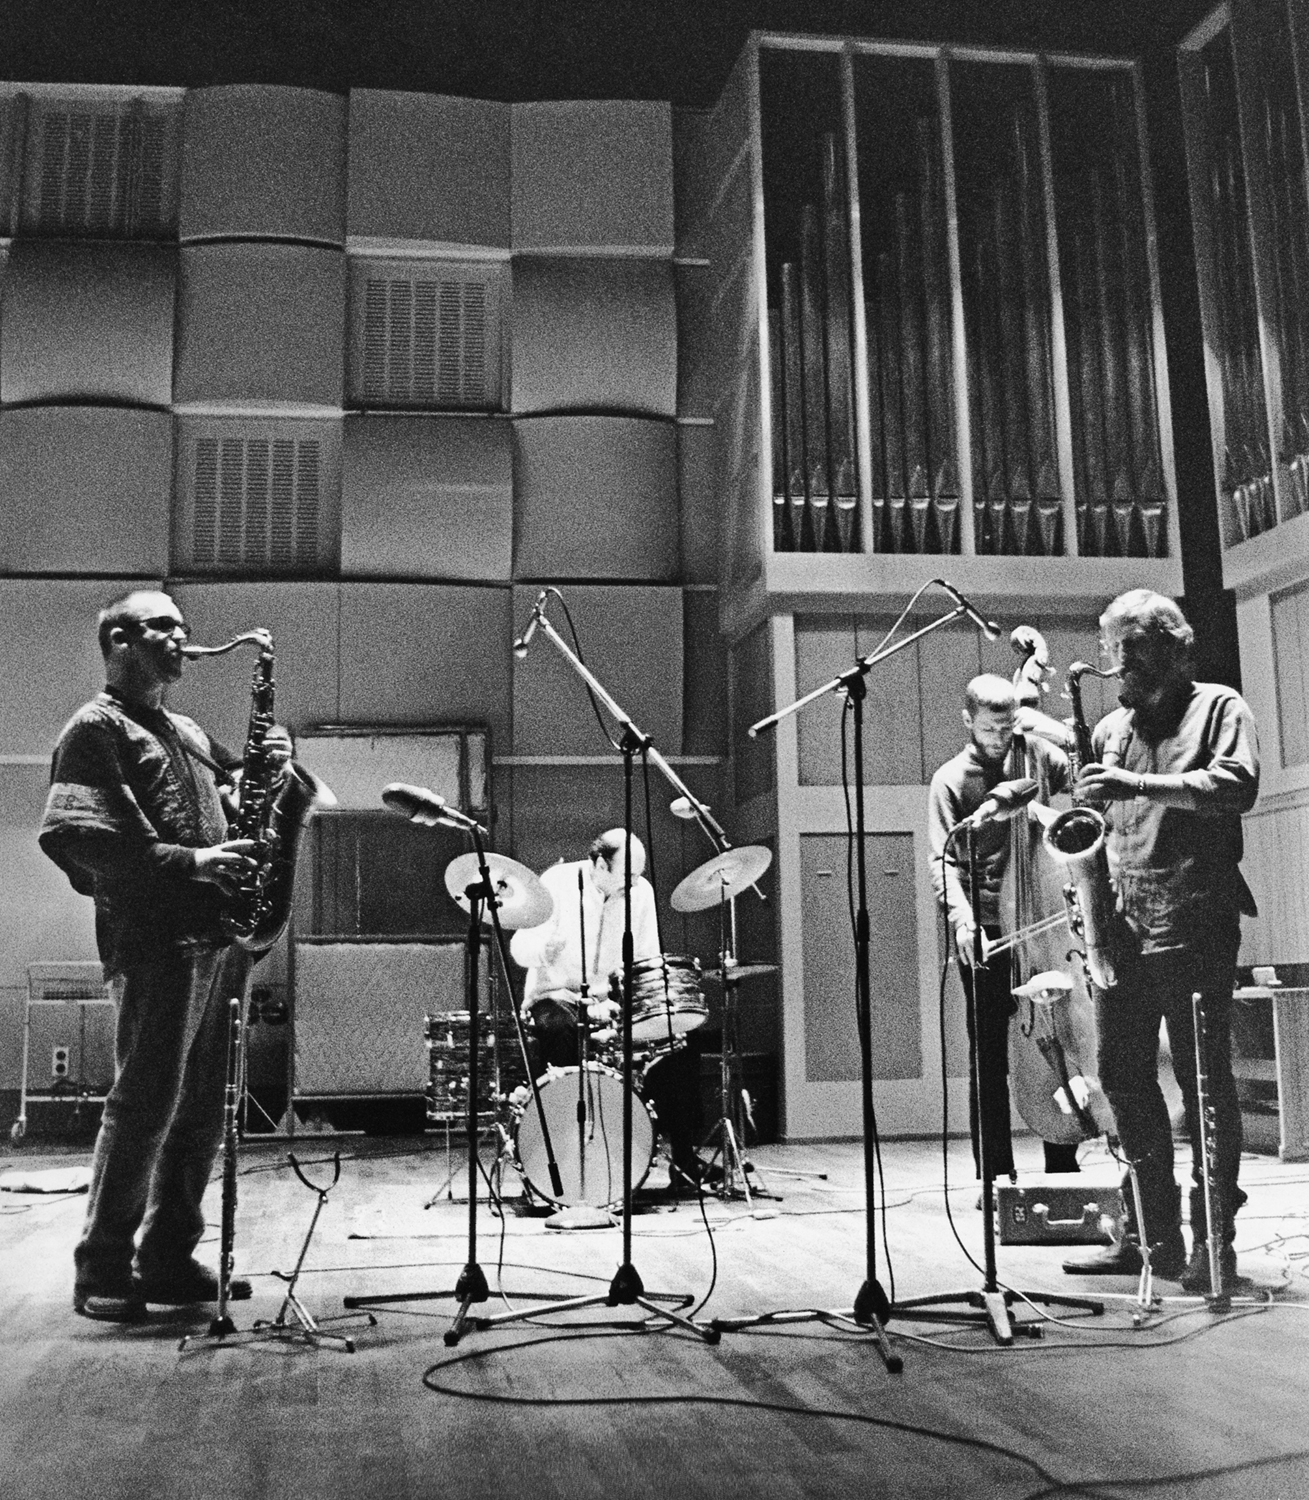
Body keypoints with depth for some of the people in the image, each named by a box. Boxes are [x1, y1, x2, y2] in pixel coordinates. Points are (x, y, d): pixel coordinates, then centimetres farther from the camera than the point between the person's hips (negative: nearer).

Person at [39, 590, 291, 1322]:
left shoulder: (188, 733, 24)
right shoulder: (97, 728, -1)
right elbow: (71, 833, -14)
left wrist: (269, 765, 4)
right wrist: (185, 863, -20)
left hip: (216, 935, 8)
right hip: (156, 939, -8)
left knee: (204, 1108, 10)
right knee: (146, 1104, -5)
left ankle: (169, 1257, 20)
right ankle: (103, 1269, 6)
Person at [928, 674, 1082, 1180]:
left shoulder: (1036, 753, 7)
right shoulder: (951, 780, -2)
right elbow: (945, 860, -10)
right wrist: (960, 915, -25)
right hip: (986, 930, -2)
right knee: (989, 1061, 3)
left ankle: (1063, 1167, 19)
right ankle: (996, 1176, 10)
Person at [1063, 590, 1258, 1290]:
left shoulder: (1220, 707, 4)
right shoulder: (1112, 727, 19)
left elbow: (1237, 786, -13)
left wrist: (1139, 785, -21)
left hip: (1194, 923, -6)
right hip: (1122, 923, 6)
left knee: (1204, 1080, -2)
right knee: (1123, 1074, 6)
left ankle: (1212, 1240, 5)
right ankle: (1151, 1234, 16)